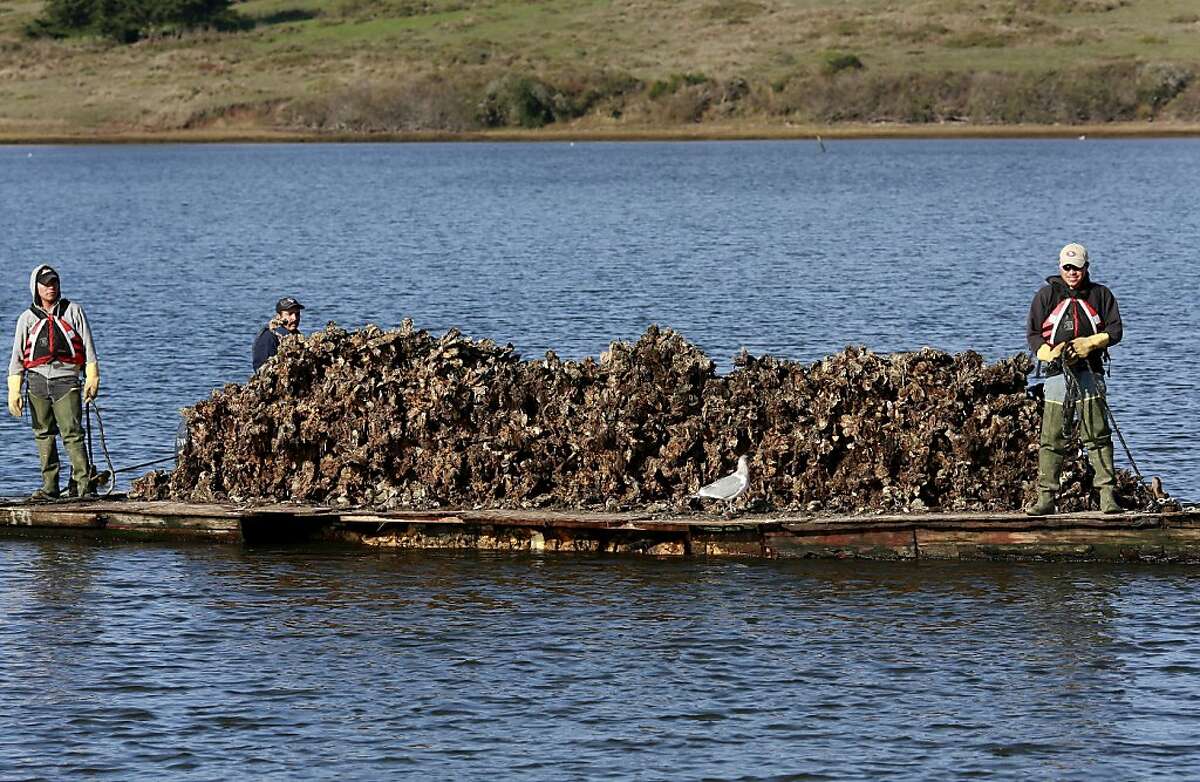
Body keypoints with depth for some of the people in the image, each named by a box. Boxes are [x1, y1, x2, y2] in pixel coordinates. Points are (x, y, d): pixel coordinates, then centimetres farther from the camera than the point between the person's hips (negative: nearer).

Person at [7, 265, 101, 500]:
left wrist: (92, 379, -1)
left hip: (66, 381, -3)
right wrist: (14, 392, 6)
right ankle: (49, 487, 10)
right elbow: (17, 357, 12)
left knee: (72, 434, -12)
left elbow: (88, 348, 8)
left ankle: (84, 485, -14)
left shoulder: (73, 311, 9)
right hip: (37, 381, 3)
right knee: (44, 435, 5)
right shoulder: (27, 318, 12)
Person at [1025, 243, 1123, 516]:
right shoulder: (1047, 295, 9)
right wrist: (1050, 353, -10)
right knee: (1051, 439, -3)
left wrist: (1088, 344, -10)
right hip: (1057, 373, 0)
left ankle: (1108, 495, -3)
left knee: (1098, 436, -4)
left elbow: (1115, 330, 6)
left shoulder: (1100, 295, 10)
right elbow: (1033, 334, 9)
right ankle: (1046, 498, 0)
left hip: (1089, 372, 0)